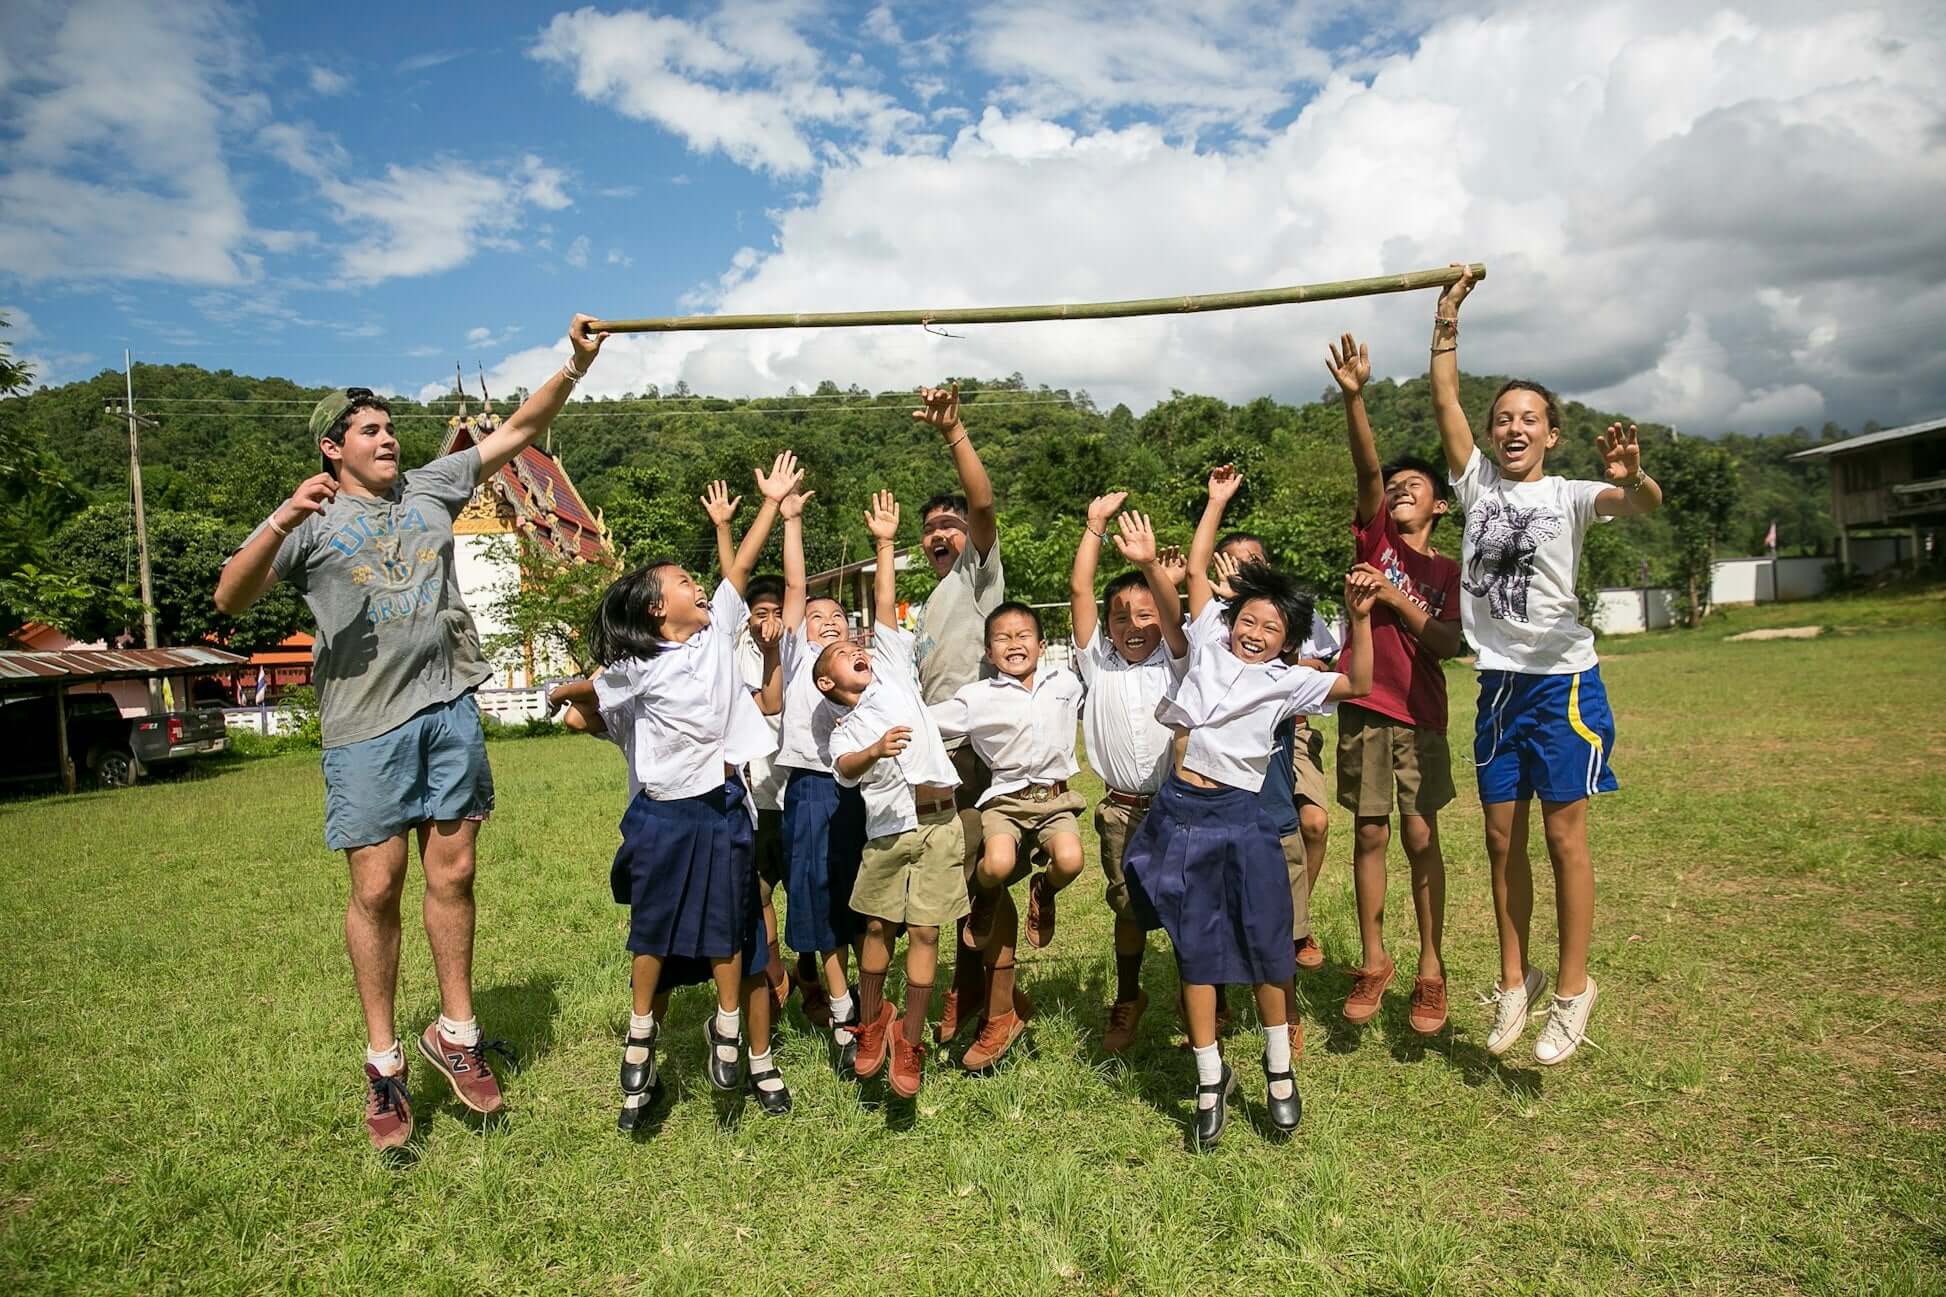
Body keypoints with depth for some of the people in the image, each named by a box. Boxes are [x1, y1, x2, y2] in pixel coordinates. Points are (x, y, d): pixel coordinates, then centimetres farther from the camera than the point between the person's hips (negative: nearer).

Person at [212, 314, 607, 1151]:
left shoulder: (431, 490, 14)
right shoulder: (311, 520, 3)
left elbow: (518, 431, 13)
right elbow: (231, 598, -8)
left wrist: (576, 364, 3)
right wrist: (282, 524, -24)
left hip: (449, 708, 3)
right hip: (364, 724, -3)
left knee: (452, 874, 7)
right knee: (376, 889, 1)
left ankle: (456, 1033, 21)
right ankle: (383, 1062, 15)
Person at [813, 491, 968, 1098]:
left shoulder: (893, 671, 12)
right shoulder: (841, 726, 9)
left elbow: (885, 609, 7)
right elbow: (844, 768, -13)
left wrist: (885, 544, 7)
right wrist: (875, 749, -32)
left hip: (938, 820, 0)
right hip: (887, 828, 0)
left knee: (924, 932, 1)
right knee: (878, 925, 8)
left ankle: (909, 1041, 11)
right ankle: (871, 1019, 31)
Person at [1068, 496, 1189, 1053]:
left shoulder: (1174, 660, 5)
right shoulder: (1097, 661, 8)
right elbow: (1079, 591, 0)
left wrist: (1151, 564, -30)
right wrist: (1095, 525, -5)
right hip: (1122, 810, 1)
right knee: (1129, 907, 8)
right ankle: (1128, 1001, 28)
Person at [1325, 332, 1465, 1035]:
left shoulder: (1447, 571, 8)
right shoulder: (1374, 537, 6)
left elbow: (1448, 645, -6)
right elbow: (1367, 468, -10)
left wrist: (1394, 597, -16)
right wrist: (1353, 396, -25)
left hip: (1420, 715, 0)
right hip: (1364, 706, 0)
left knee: (1420, 837, 0)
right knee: (1370, 834, 4)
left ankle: (1431, 968, 11)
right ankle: (1373, 962, 15)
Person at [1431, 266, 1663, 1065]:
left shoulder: (1567, 497, -4)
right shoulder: (1478, 484, 7)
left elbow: (1646, 503, -23)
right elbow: (1444, 400, 1)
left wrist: (1632, 479, -45)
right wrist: (1448, 317, -3)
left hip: (1563, 680, -4)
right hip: (1498, 682, 4)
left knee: (1564, 833, -1)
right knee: (1502, 836, 9)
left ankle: (1572, 987, 12)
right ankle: (1514, 980, 21)